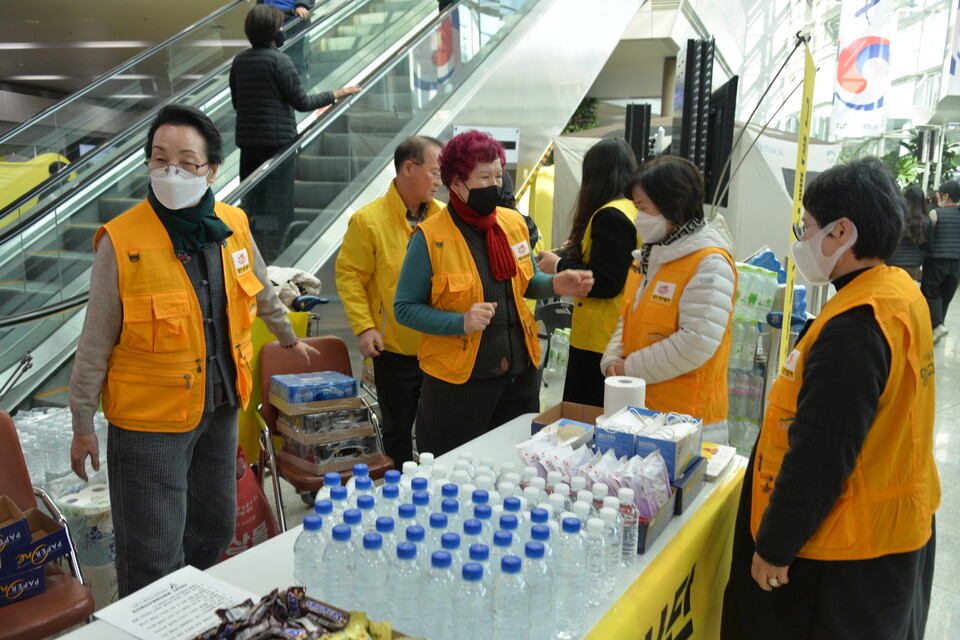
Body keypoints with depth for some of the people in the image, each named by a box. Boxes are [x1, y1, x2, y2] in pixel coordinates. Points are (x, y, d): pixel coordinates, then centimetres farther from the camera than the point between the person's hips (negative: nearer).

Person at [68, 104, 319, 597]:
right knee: (154, 557, 5)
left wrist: (290, 339, 30)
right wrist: (82, 424, -3)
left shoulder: (233, 226, -2)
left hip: (220, 408, 6)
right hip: (150, 417, -5)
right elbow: (96, 342, -9)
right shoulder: (121, 241, -16)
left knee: (214, 533, 21)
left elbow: (262, 293, 17)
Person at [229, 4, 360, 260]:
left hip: (247, 140, 6)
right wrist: (336, 94, 0)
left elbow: (236, 102, 16)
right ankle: (270, 258, 5)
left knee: (252, 201, 14)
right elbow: (302, 102, -11)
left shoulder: (239, 61, 7)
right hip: (278, 140, -6)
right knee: (277, 206, 1)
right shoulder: (279, 60, -12)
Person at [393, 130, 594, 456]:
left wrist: (554, 284, -4)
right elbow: (405, 308, -10)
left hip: (520, 372, 5)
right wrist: (461, 322, -23)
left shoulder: (514, 223, 4)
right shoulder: (430, 238, -13)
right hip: (458, 379, -5)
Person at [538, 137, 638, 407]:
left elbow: (604, 282, -20)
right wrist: (580, 248, 25)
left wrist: (559, 266, -8)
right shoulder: (635, 210, 10)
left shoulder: (610, 215, -16)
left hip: (599, 339, -9)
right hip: (621, 336, 9)